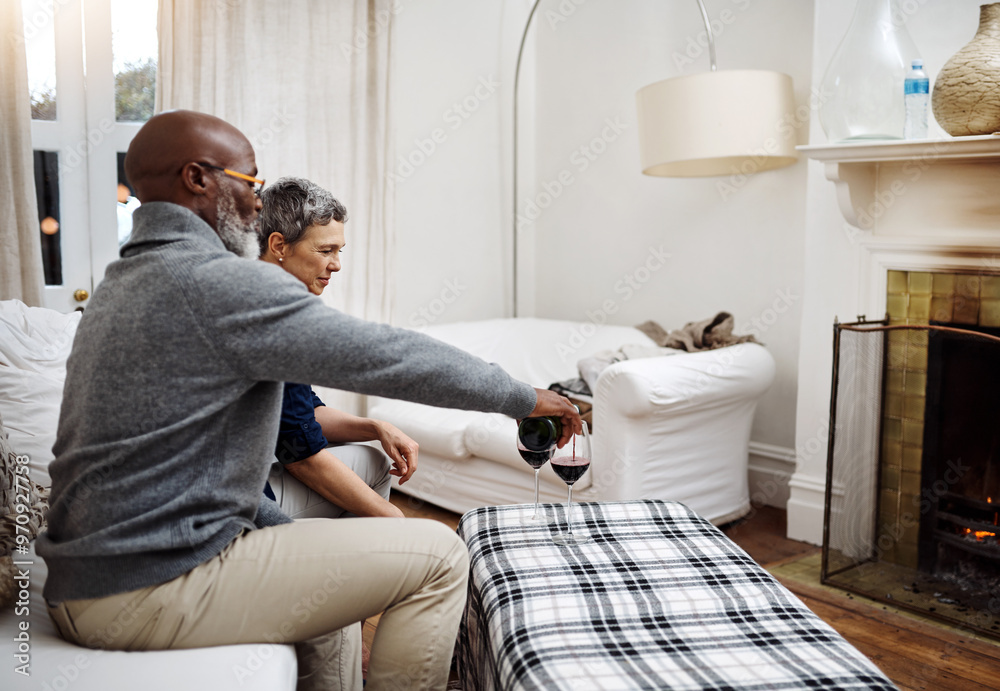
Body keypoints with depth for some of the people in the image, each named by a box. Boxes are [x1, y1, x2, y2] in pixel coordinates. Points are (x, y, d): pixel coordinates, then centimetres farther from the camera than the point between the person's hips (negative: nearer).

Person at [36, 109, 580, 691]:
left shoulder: (121, 281, 15)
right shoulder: (222, 281, -17)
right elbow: (387, 355, -16)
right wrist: (525, 397, -3)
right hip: (154, 590, -10)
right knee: (438, 557, -7)